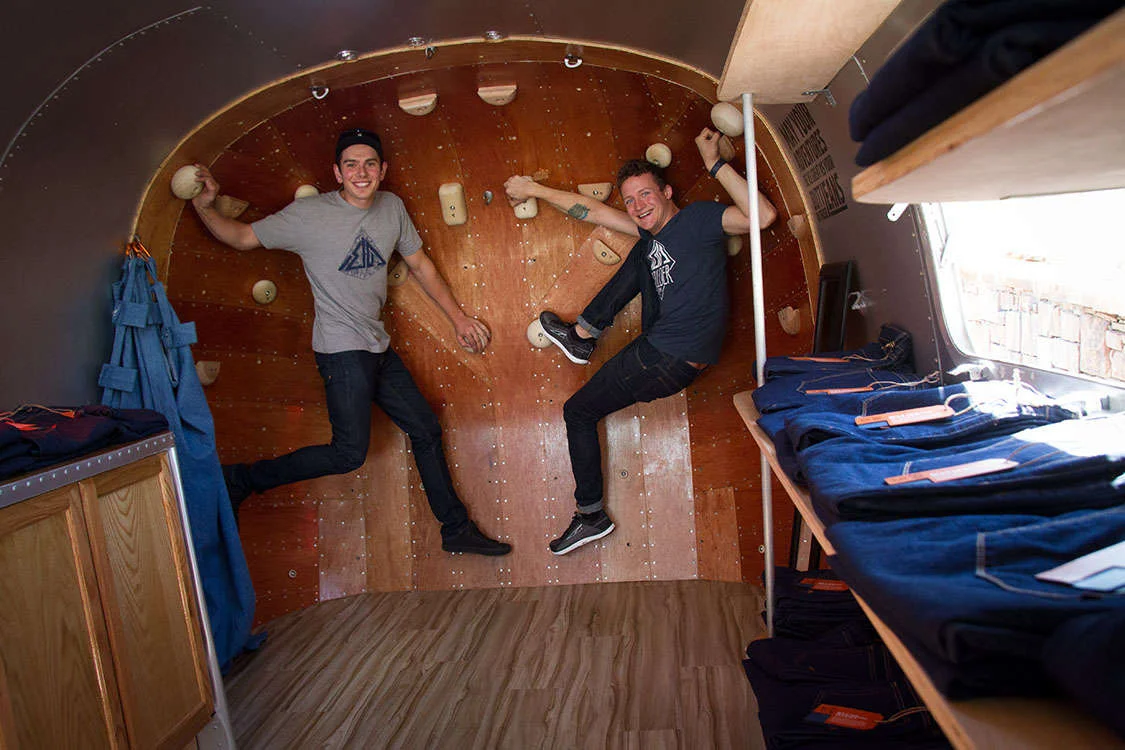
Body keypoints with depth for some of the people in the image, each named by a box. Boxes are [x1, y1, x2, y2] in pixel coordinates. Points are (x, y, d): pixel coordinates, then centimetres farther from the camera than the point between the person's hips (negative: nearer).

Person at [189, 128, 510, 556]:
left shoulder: (392, 207, 6)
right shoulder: (309, 215, -10)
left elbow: (420, 265, 14)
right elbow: (243, 237, -3)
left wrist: (458, 318, 14)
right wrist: (205, 208, -22)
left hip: (378, 348, 7)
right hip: (342, 350, -7)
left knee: (426, 429, 10)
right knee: (349, 452, -11)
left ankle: (457, 529, 24)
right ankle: (241, 480, 8)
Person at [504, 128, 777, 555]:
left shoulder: (698, 218, -10)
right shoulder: (651, 234, 14)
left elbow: (762, 215, -26)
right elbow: (594, 211, 18)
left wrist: (715, 164, -24)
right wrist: (534, 189, 21)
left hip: (669, 362, -9)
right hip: (659, 351, 9)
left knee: (577, 412, 7)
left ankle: (592, 515, 19)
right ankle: (583, 335, 24)